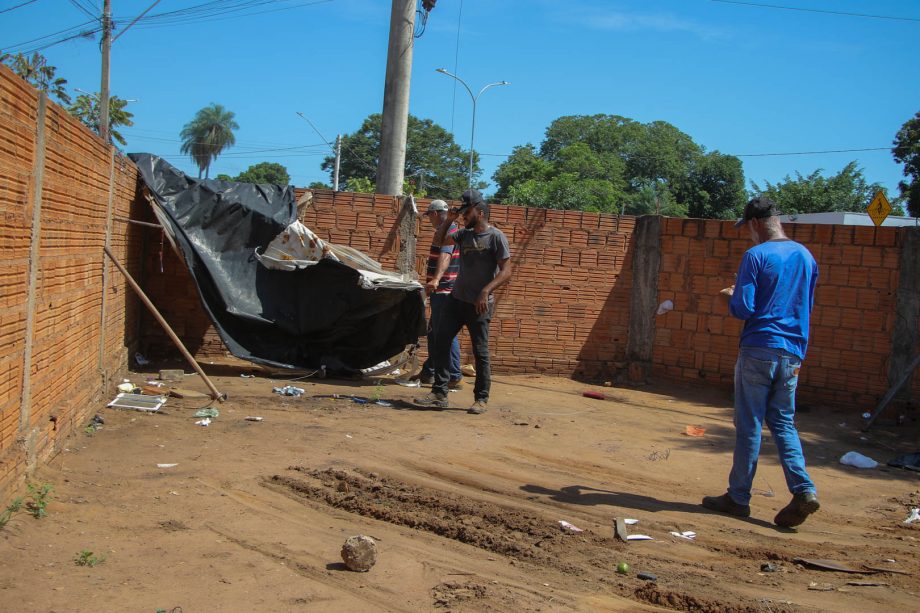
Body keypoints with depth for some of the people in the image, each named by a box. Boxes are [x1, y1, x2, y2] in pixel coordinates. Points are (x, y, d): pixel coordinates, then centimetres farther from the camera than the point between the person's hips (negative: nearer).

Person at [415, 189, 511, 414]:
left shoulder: (495, 236, -9)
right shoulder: (464, 234, 11)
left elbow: (506, 271, -13)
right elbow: (438, 240, 21)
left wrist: (486, 291, -24)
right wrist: (448, 220, 6)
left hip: (479, 305, -7)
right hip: (456, 300, 7)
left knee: (480, 352, 1)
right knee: (441, 344, 2)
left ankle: (481, 399, 12)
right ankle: (439, 394, 7)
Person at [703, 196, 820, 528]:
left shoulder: (756, 255, -10)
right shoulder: (806, 256, 11)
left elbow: (743, 309, -13)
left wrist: (731, 296, 7)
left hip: (758, 350, -6)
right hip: (792, 354, 6)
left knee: (749, 426, 2)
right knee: (783, 423, 13)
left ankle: (738, 497, 11)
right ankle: (804, 490, -1)